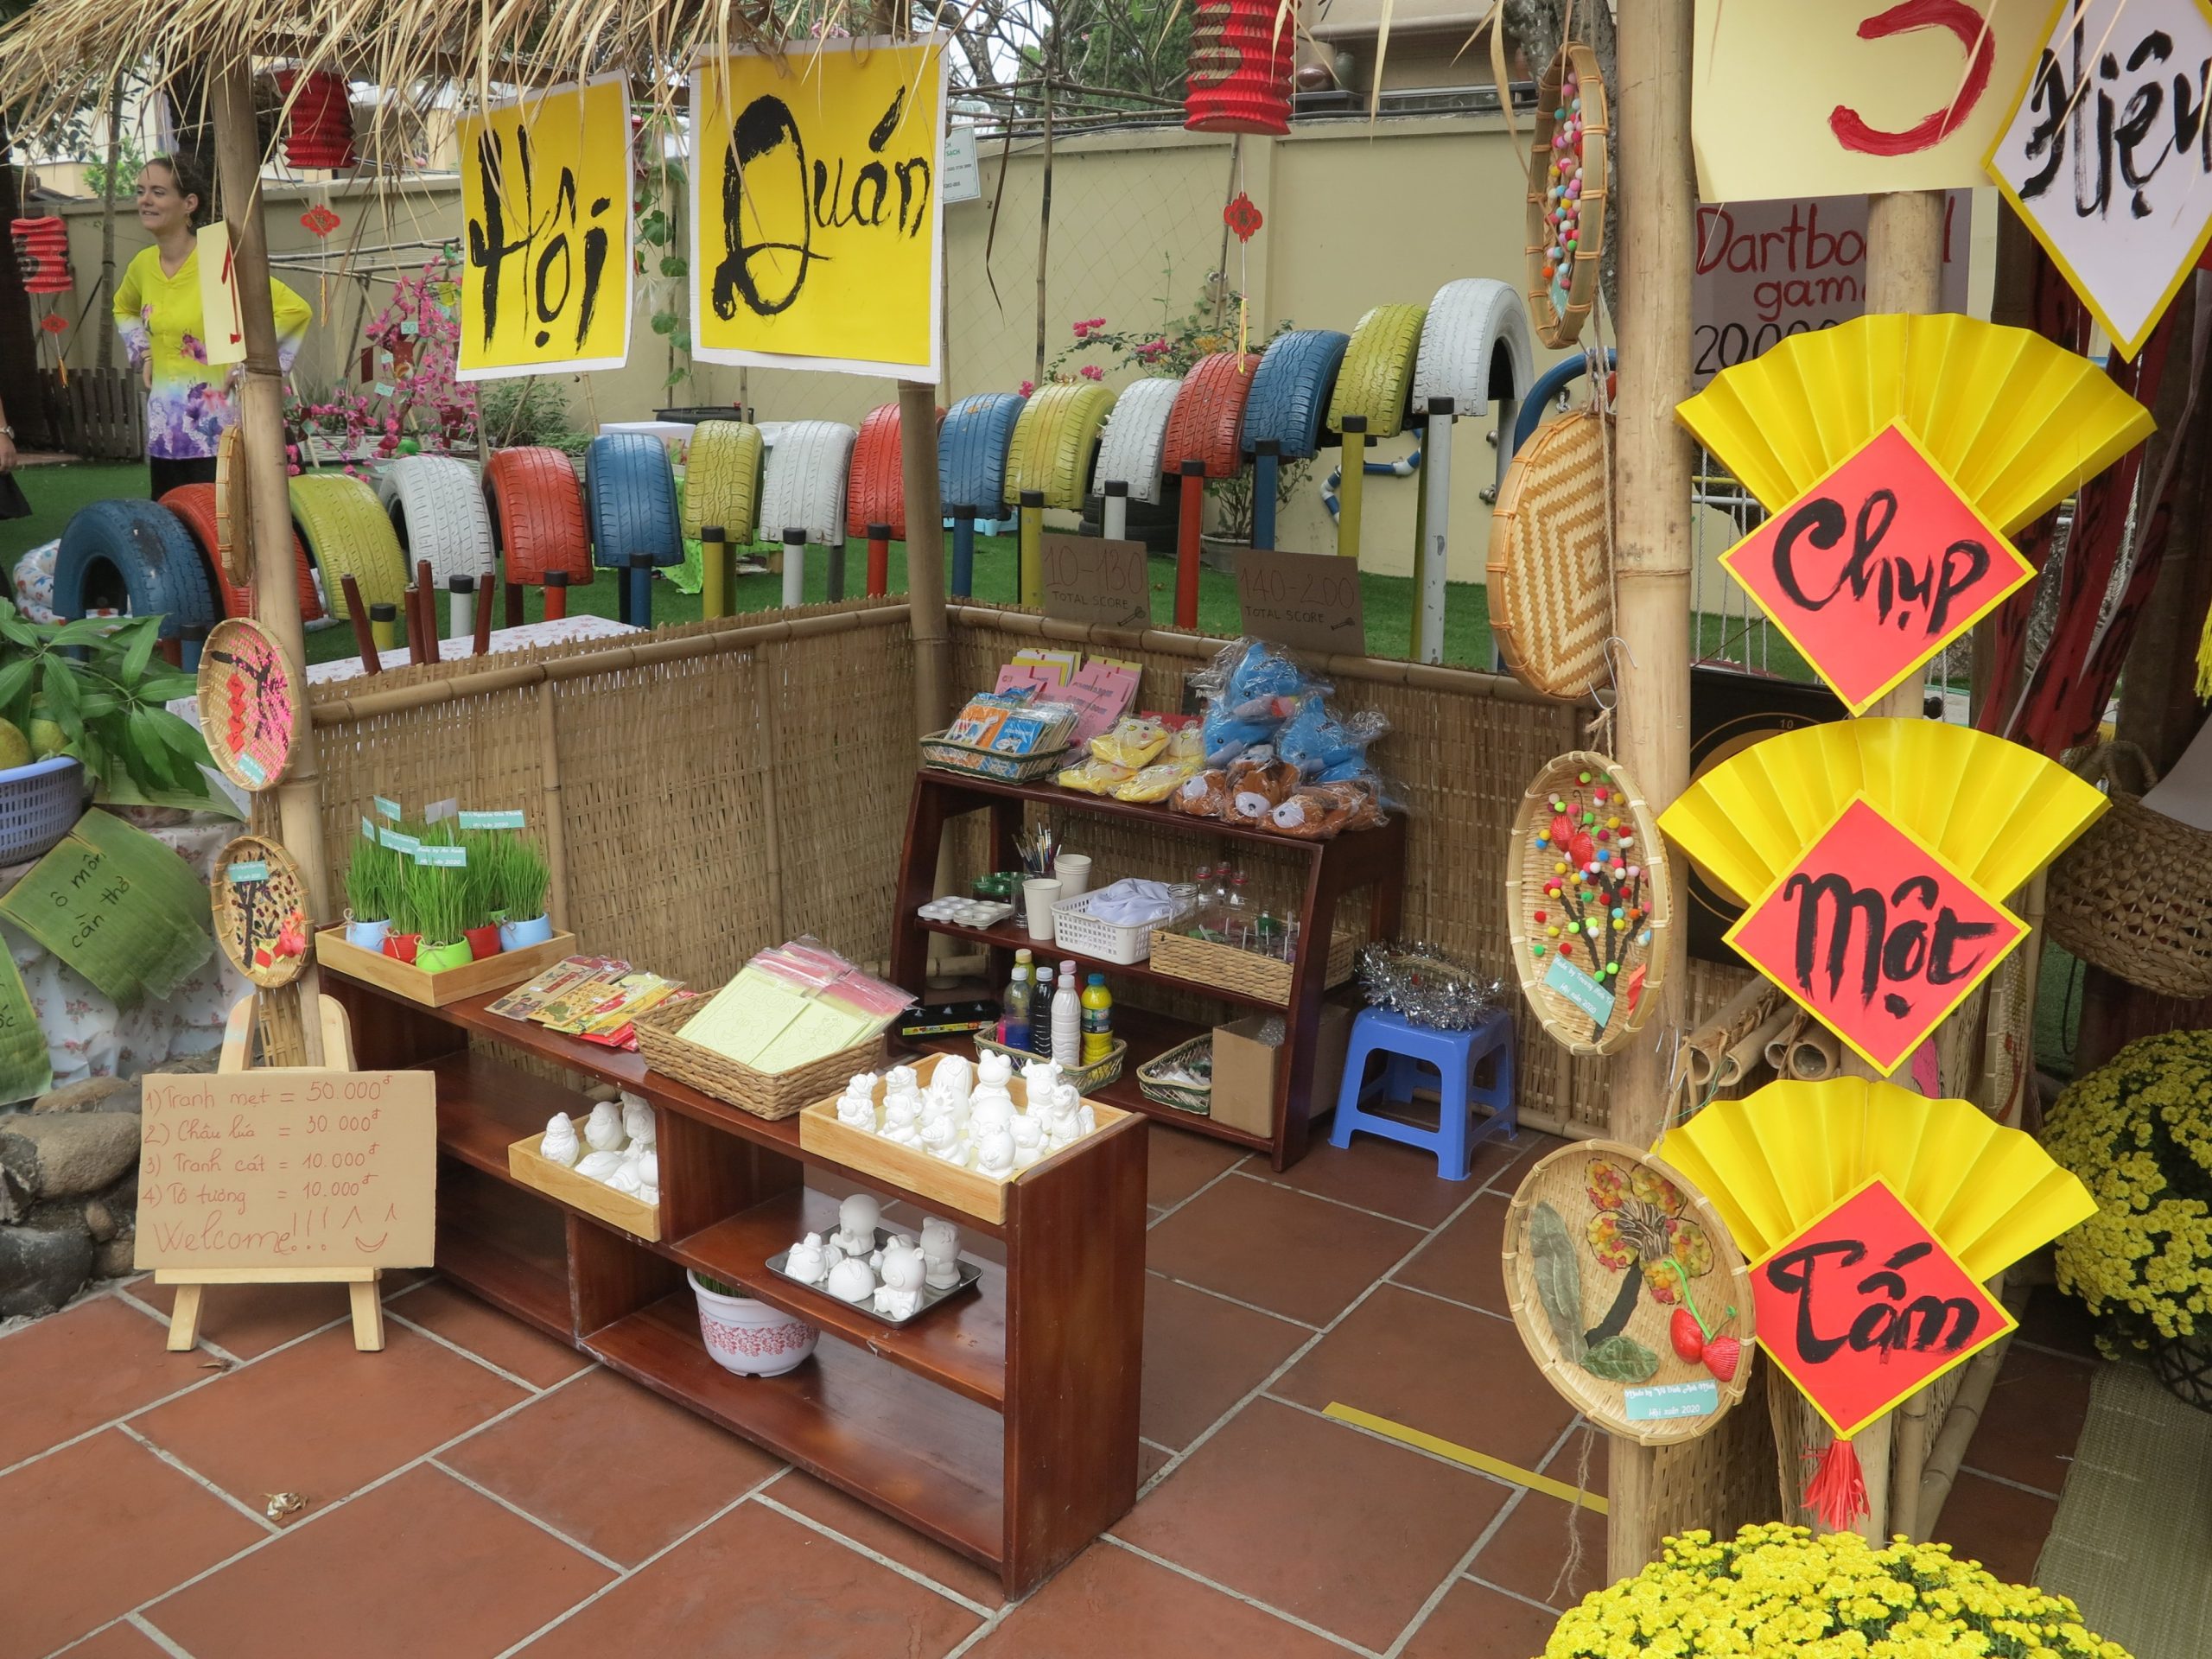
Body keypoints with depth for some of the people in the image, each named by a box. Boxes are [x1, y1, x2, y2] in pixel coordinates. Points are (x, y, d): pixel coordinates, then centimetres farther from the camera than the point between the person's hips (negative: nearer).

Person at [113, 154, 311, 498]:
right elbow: (124, 309, 31)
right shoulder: (143, 264, 8)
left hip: (216, 430, -7)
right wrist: (143, 355, 14)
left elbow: (295, 310, -16)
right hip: (164, 430, 7)